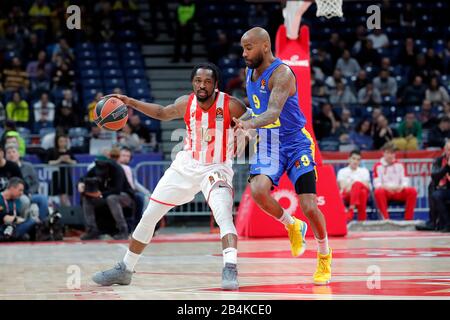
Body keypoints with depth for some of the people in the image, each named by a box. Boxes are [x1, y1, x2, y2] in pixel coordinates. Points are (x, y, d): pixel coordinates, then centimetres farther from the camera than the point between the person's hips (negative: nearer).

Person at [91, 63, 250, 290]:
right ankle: (125, 270, 23)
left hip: (216, 169, -5)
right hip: (186, 166, 5)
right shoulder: (186, 103, -6)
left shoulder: (230, 105, -19)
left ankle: (230, 269, -39)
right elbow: (162, 113, 15)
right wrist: (131, 103, 6)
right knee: (149, 216, 8)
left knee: (224, 215, -34)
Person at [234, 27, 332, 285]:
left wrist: (249, 124, -53)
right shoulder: (250, 73, 5)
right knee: (258, 190, -25)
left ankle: (325, 256, 18)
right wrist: (239, 123, 13)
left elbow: (273, 112, -37)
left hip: (295, 143, -5)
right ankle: (292, 226, 4)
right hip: (268, 145, 6)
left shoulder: (281, 73, -20)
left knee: (309, 207, -10)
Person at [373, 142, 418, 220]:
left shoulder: (399, 165, 13)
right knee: (378, 192, -37)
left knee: (412, 191, -26)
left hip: (399, 192, 3)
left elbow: (405, 180, 5)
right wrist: (386, 187, -25)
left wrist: (402, 187, -18)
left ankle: (408, 219, -22)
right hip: (385, 191, -3)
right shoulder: (378, 166, 4)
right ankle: (386, 219, -35)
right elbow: (377, 184, -5)